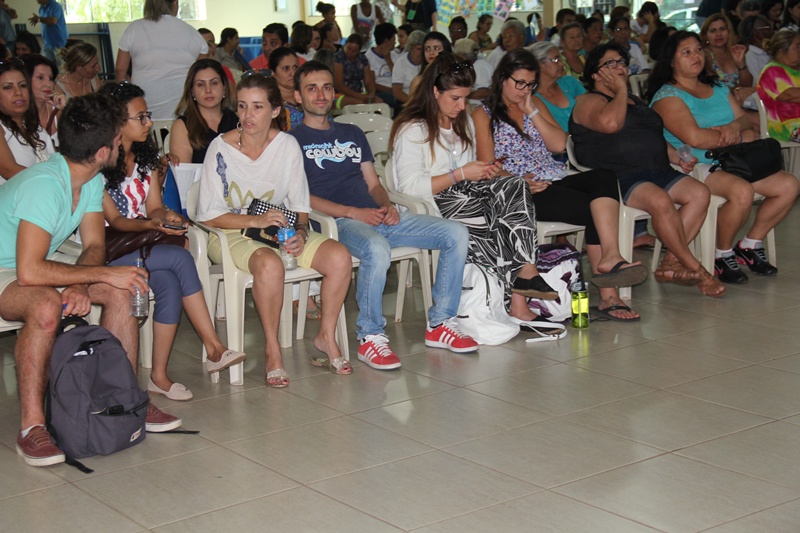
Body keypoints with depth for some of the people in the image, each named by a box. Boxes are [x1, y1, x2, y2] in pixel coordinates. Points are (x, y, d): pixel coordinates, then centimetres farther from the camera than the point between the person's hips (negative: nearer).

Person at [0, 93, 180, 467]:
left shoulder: (92, 182, -4)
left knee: (120, 291, -9)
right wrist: (104, 273, -32)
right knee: (46, 306, -38)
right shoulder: (43, 186, -32)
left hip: (40, 263, 8)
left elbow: (94, 245, -1)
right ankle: (31, 427, -28)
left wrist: (80, 284, -23)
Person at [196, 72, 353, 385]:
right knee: (269, 264, -38)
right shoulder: (221, 149, -10)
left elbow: (300, 204, 6)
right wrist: (256, 221, -21)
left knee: (339, 257, -20)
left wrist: (300, 232, -15)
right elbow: (209, 216, -10)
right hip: (230, 233, -4)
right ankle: (271, 347, -18)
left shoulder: (287, 145, 0)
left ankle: (326, 337, -1)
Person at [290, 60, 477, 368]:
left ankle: (440, 324, -4)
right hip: (339, 223, -6)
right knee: (377, 249, -40)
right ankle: (370, 338, -25)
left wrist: (386, 205, 0)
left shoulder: (352, 134, 27)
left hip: (378, 216, 7)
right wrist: (353, 212, -15)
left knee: (456, 233, -9)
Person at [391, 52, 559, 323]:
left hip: (466, 196, 7)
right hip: (431, 209, -7)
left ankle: (526, 273, -33)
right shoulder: (411, 130, -4)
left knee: (516, 187, -23)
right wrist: (460, 174, -17)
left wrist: (485, 171, 5)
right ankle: (517, 305, -29)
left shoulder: (464, 123, 22)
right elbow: (410, 188, -15)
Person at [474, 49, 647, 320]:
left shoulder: (535, 104, 24)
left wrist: (532, 112, 3)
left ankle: (609, 258, -46)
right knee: (596, 210, -27)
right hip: (522, 193, -5)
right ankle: (607, 293, -26)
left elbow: (559, 144, 11)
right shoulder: (484, 115, 8)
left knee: (604, 177, -30)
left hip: (557, 180, 5)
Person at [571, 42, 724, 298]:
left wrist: (678, 158, 15)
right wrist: (621, 90, -7)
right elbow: (611, 123, -22)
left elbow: (656, 138, 34)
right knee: (660, 201, -34)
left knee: (700, 193, -16)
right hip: (617, 177, -8)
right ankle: (696, 270, -20)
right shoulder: (588, 101, 0)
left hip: (657, 171, 8)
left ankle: (670, 264, -19)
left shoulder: (637, 101, 27)